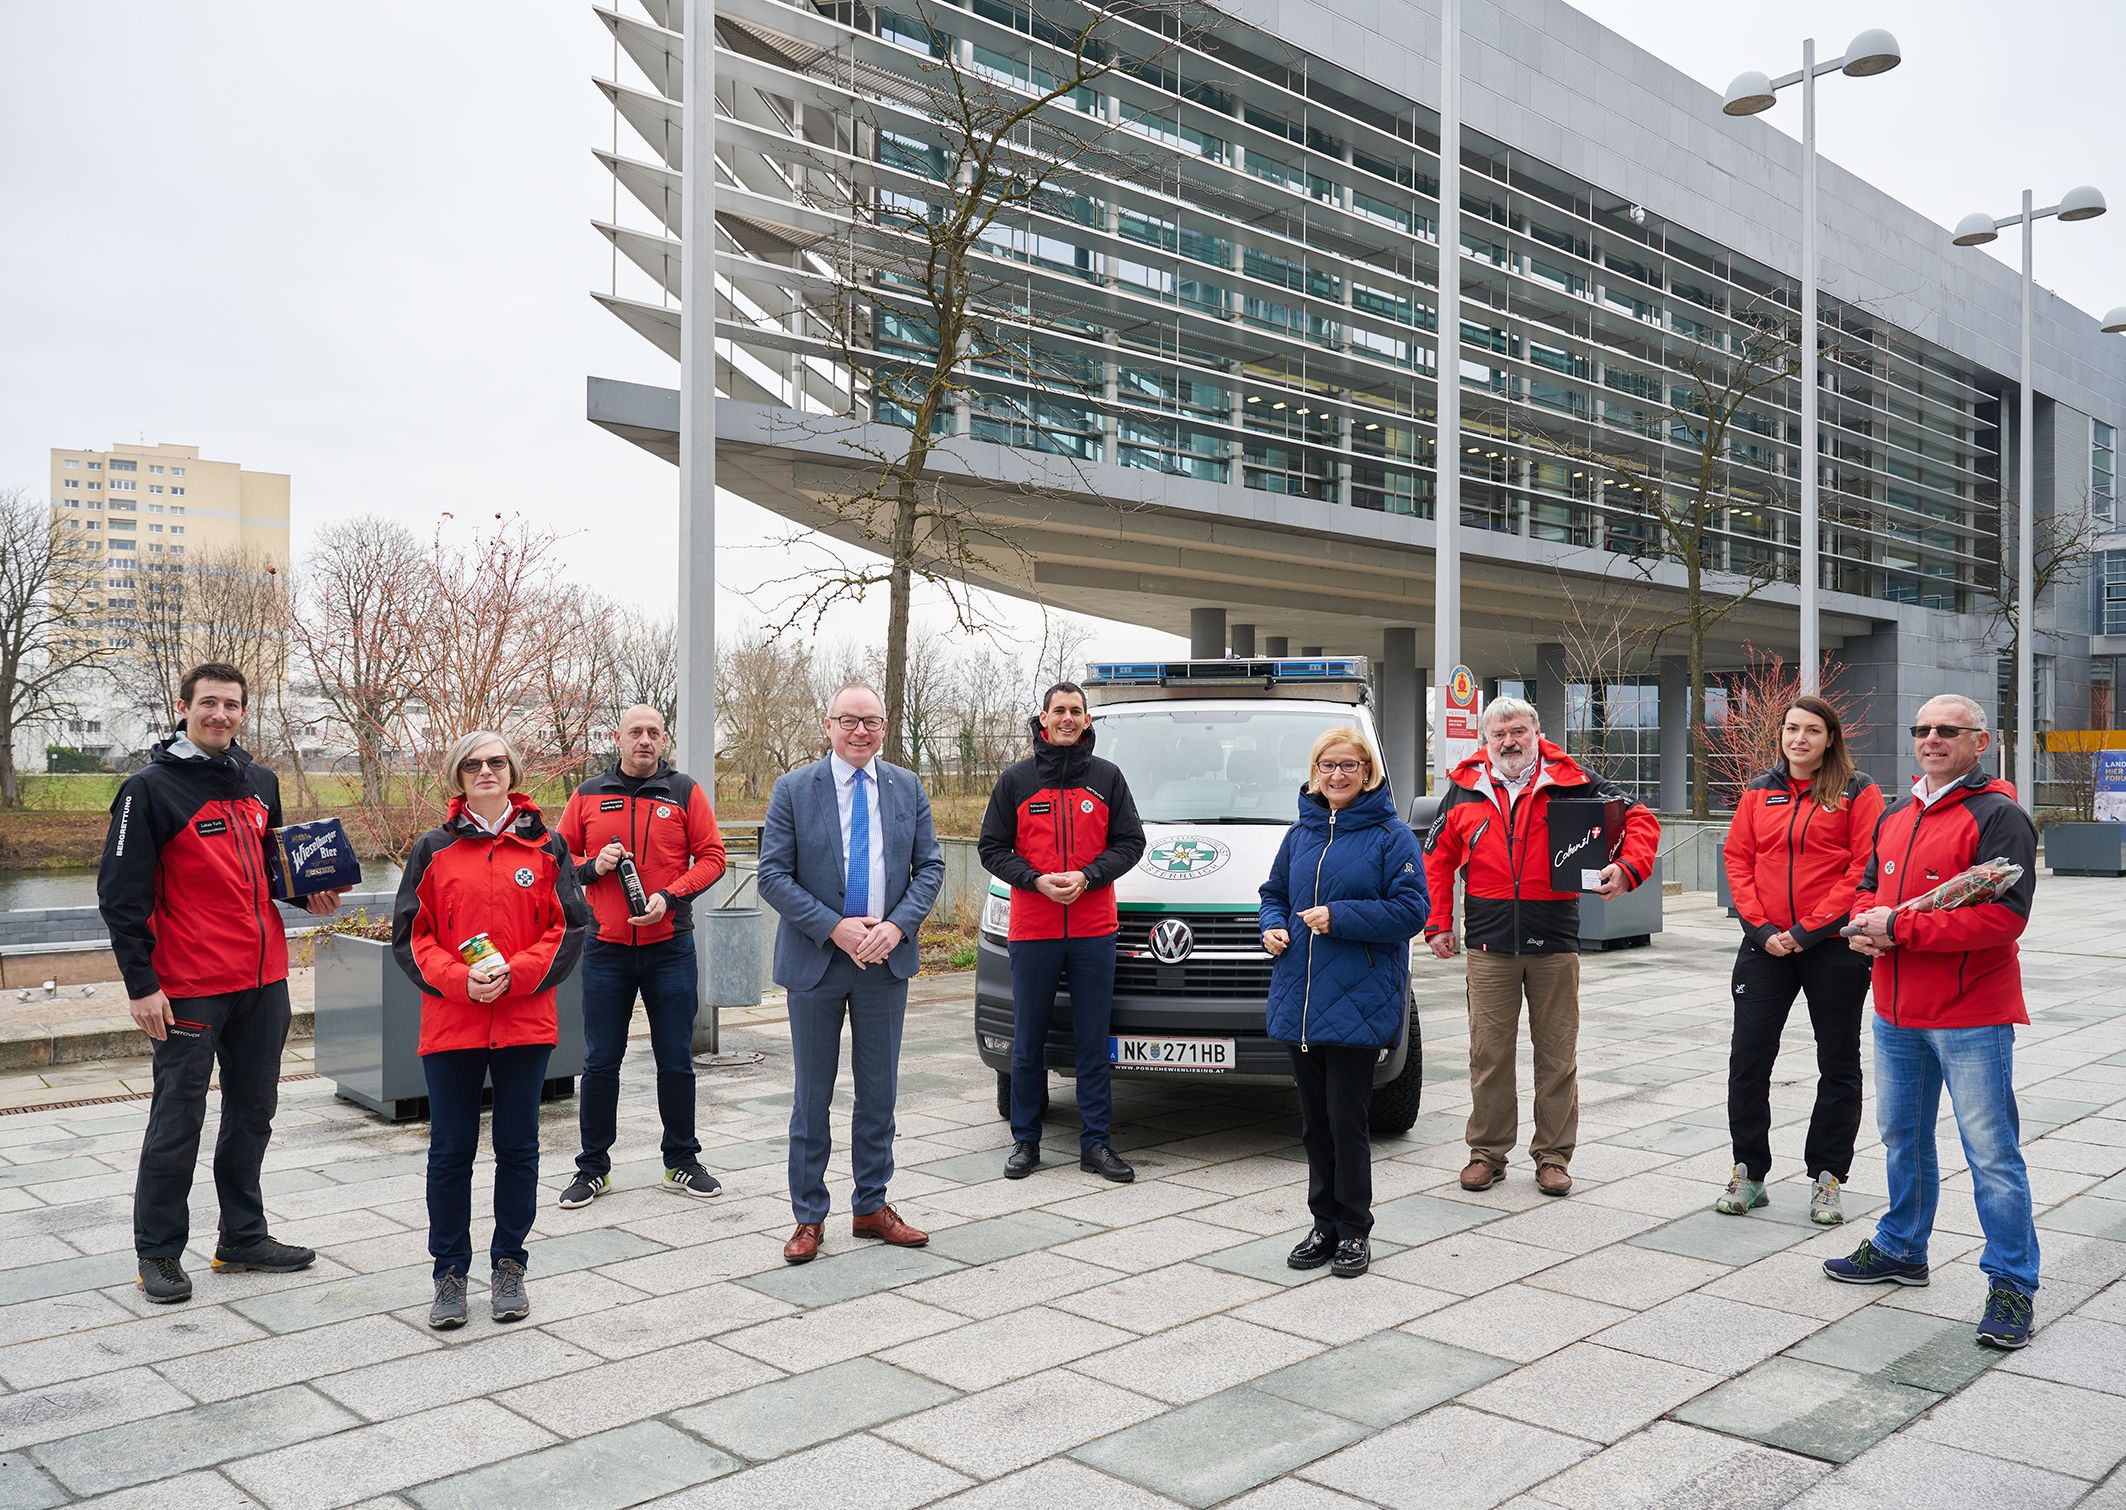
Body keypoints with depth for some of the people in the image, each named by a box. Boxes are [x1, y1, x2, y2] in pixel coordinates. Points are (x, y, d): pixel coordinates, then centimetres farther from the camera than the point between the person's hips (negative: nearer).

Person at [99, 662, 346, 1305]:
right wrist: (141, 982, -14)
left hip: (263, 981, 6)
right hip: (189, 986, -6)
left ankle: (244, 1236, 27)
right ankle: (158, 1253, 17)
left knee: (253, 1113, 14)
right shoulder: (150, 788, -8)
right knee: (177, 1123, 3)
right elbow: (121, 893, -10)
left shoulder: (260, 782, 10)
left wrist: (309, 891, 4)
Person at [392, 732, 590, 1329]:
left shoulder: (546, 845, 4)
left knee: (518, 1147, 8)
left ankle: (509, 1266, 22)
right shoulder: (433, 849, 5)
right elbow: (410, 934, 3)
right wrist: (460, 981, -13)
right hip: (450, 1025, 0)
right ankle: (450, 1273, 19)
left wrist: (514, 974, -13)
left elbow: (571, 926, 0)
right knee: (450, 1152, 6)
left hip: (526, 1022, 0)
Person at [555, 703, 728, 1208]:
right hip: (606, 946, 1)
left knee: (676, 1059, 7)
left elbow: (711, 856, 0)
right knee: (601, 1061, 5)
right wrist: (593, 866, -10)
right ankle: (593, 1168, 18)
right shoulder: (587, 796, 6)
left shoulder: (685, 792, 2)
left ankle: (681, 1162, 20)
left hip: (669, 945, 0)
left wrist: (670, 896, -13)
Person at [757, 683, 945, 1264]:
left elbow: (930, 866, 4)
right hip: (815, 961, -2)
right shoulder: (793, 790, -4)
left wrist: (897, 925, -12)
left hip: (886, 960, 3)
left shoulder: (908, 789, 5)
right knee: (812, 1095, 6)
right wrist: (834, 928, -18)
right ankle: (808, 1217, 17)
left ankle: (871, 1207, 23)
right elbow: (773, 875, -8)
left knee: (879, 1090, 11)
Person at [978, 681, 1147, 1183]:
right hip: (1032, 929, 0)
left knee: (1094, 1039, 4)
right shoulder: (1016, 779, 5)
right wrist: (1037, 880, -12)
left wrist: (1087, 877, -11)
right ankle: (1025, 1141, 17)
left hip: (1094, 929, 0)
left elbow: (1130, 842, 5)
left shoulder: (1107, 777, 6)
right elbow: (992, 848, 5)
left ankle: (1095, 1142, 12)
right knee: (1027, 1040, 6)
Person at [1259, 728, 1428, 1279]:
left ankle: (1354, 1232, 12)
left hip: (1358, 1003, -5)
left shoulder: (1390, 837, -3)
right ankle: (1325, 1225, 23)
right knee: (1315, 1121, 12)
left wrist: (1339, 917, -17)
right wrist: (1272, 927, 1)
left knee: (1347, 1120, -2)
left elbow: (1411, 911, -10)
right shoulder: (1299, 835, 13)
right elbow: (1274, 892, 23)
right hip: (1298, 1003, 5)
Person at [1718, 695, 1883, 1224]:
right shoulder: (1760, 792, 8)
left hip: (1833, 945, -3)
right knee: (1747, 1058, 3)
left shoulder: (1857, 792, -3)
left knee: (1838, 1064, 7)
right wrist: (1761, 928, -9)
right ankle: (1749, 1174, 15)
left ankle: (1827, 1179, 20)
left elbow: (1866, 868, -10)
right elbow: (1738, 859, 4)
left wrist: (1808, 930, -16)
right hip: (1766, 943, 3)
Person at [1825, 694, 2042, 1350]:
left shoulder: (1998, 815, -12)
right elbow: (1867, 889, 19)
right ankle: (1901, 1249, 34)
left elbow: (2003, 916, -22)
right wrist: (1865, 921, -6)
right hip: (1897, 1013, 8)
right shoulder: (1895, 816, 13)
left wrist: (1900, 928, -21)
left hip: (1971, 1017, -8)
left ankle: (2012, 1284, 9)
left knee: (1992, 1153, -1)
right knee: (1902, 1136, 19)